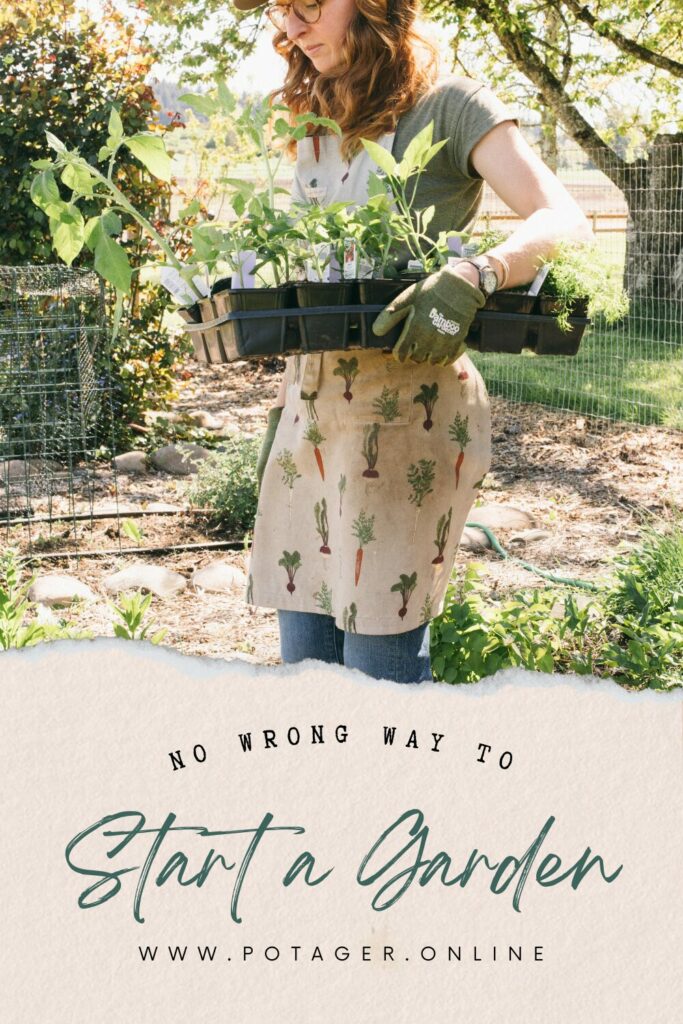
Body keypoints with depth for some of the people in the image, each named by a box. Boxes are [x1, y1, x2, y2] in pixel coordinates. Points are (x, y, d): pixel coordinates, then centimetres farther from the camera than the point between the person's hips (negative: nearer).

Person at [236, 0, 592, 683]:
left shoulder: (449, 107, -2)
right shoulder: (312, 126, 17)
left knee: (379, 660, -5)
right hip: (312, 407, 6)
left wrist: (469, 280, -31)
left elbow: (564, 223, -13)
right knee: (303, 657, 8)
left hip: (409, 412, -6)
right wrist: (284, 401, 16)